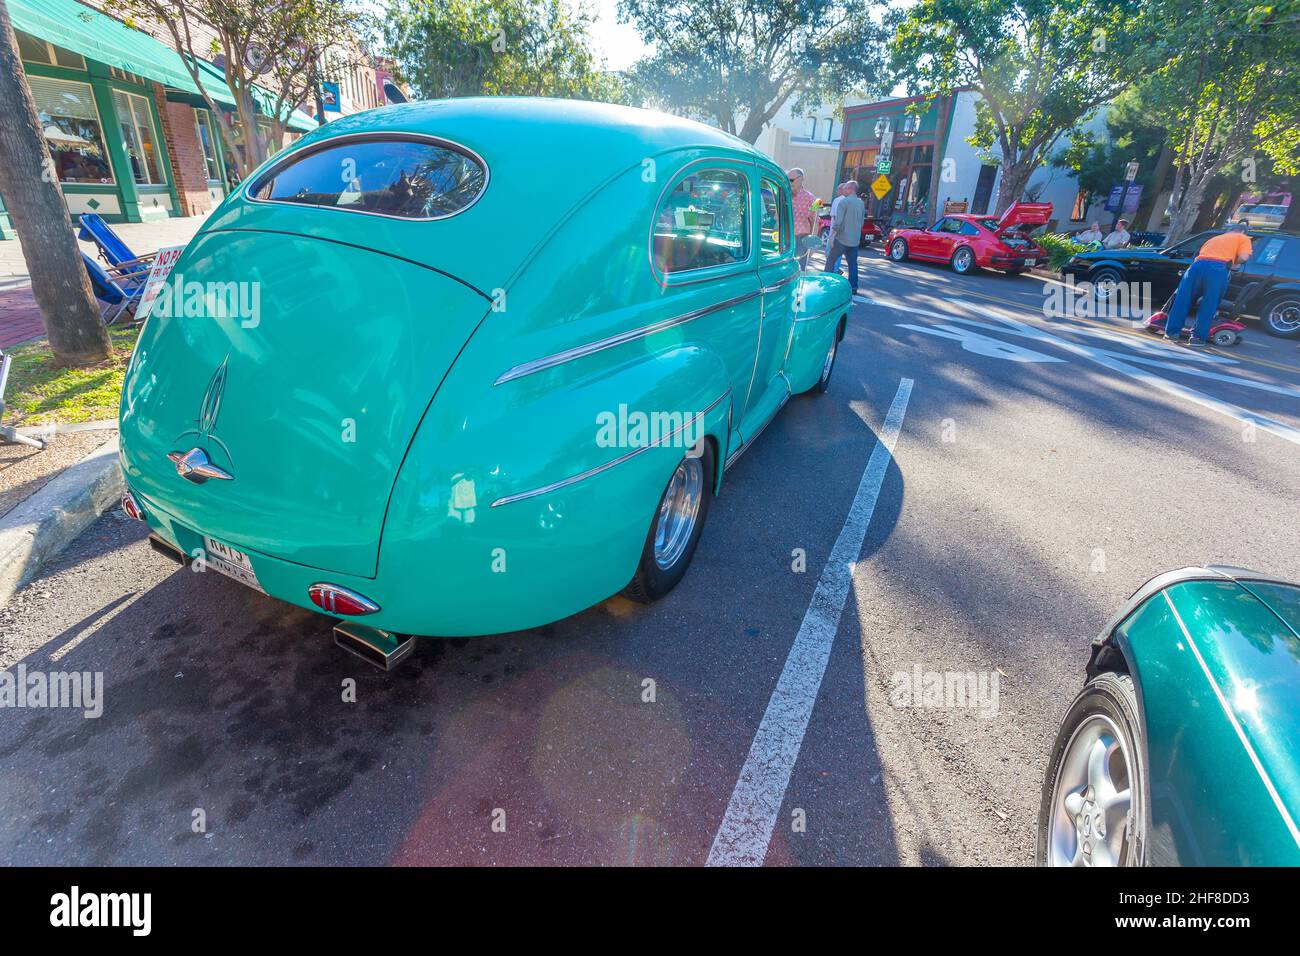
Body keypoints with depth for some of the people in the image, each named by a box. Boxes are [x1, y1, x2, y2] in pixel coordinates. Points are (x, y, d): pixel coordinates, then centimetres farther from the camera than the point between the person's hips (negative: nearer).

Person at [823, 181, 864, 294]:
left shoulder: (844, 201, -9)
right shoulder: (861, 203, 12)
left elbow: (838, 220, -17)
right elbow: (861, 221, 18)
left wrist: (832, 235, -16)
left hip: (842, 237, -6)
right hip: (855, 239, 6)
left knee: (831, 259, 4)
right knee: (853, 263, 9)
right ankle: (853, 287, 9)